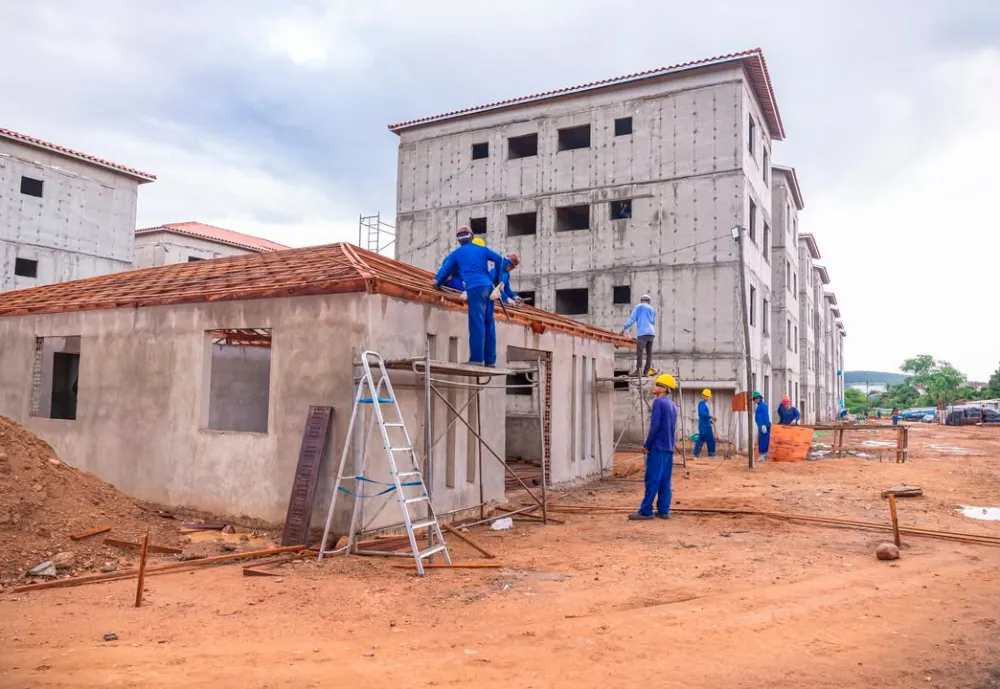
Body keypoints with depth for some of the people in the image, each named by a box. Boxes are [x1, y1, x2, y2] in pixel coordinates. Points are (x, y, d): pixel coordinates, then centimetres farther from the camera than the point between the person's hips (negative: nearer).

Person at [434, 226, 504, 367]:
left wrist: (437, 283, 26)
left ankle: (477, 359, -16)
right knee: (489, 324, 5)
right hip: (488, 286, 4)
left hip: (475, 288, -4)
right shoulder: (482, 249, 22)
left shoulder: (456, 253, 14)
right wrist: (496, 279, 18)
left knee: (477, 323, -10)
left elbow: (446, 269, 12)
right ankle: (490, 360, 4)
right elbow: (498, 258, 10)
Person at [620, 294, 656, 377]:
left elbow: (632, 319, 1)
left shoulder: (639, 307, 8)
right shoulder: (652, 309, 22)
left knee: (639, 353, -13)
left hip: (642, 333, -6)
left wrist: (624, 328, 3)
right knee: (649, 353, 5)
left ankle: (638, 371, -22)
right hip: (651, 333, 6)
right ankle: (646, 372, 3)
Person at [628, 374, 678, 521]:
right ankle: (663, 510, 11)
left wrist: (647, 445, -10)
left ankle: (646, 511, -3)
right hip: (669, 448, 8)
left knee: (652, 480, -5)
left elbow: (655, 426, -16)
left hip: (658, 447, -8)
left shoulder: (659, 402, -11)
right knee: (665, 480, 9)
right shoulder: (672, 405, 15)